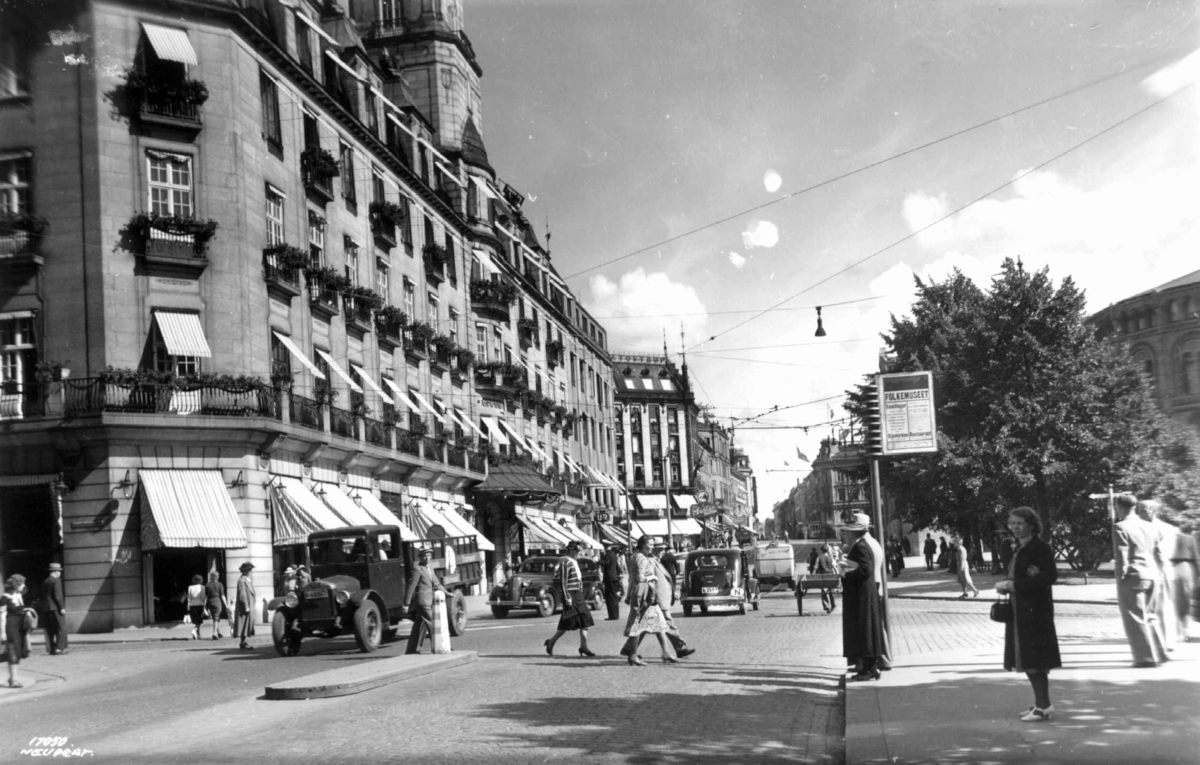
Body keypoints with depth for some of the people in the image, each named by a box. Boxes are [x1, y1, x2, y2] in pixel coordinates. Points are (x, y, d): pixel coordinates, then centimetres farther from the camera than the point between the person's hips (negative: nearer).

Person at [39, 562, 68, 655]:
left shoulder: (45, 582, 14)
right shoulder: (56, 580, -8)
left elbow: (43, 596, 14)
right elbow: (58, 595, -15)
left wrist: (43, 607, 16)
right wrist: (62, 607, -14)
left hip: (46, 608, 7)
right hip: (55, 608, -7)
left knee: (50, 630, 9)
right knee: (61, 628, -3)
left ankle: (51, 649, 8)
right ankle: (60, 648, -9)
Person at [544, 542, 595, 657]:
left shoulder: (574, 562, 15)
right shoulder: (565, 562, -14)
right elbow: (563, 581, -19)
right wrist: (567, 597, -23)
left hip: (578, 595, 9)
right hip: (571, 594, -9)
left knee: (584, 620, 4)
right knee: (568, 623, -5)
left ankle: (583, 647, 6)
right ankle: (551, 642, 8)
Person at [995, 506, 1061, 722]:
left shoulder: (1041, 548, -11)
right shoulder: (1019, 549, 14)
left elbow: (1050, 576, -20)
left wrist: (1012, 585, -19)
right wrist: (1006, 586, -6)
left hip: (1035, 610, -9)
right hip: (1019, 611, 9)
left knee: (1034, 660, -6)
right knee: (1026, 660, 13)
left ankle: (1043, 706, 1)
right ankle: (1040, 702, 22)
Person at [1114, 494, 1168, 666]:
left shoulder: (1120, 528, -10)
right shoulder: (1149, 526, 10)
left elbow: (1122, 557, -14)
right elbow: (1158, 553, 15)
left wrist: (1120, 577, -7)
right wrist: (1157, 579, 21)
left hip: (1133, 576, -7)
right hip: (1152, 575, 7)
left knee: (1135, 619, 2)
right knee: (1150, 615, 20)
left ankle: (1146, 657, 3)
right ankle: (1160, 653, 22)